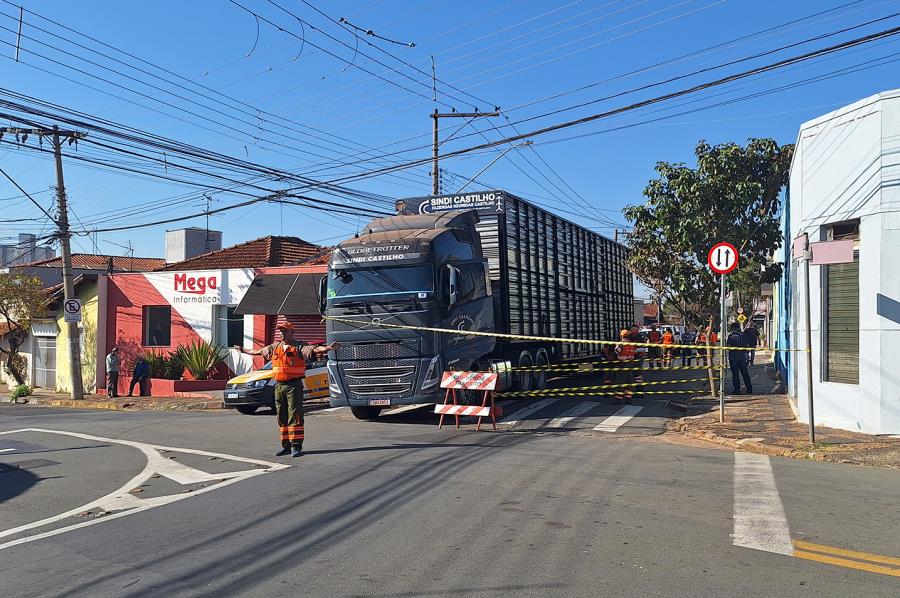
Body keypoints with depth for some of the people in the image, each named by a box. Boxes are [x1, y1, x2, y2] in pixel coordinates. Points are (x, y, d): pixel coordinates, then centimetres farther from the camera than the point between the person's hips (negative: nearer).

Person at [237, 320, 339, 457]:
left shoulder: (299, 347, -5)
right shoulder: (274, 347, 14)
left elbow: (315, 349, -19)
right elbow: (258, 351, 29)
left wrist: (328, 347, -37)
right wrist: (243, 350, 40)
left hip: (293, 386, -6)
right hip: (279, 386, 6)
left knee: (295, 417, -8)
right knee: (282, 418, 10)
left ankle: (296, 447, -6)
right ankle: (286, 446, 18)